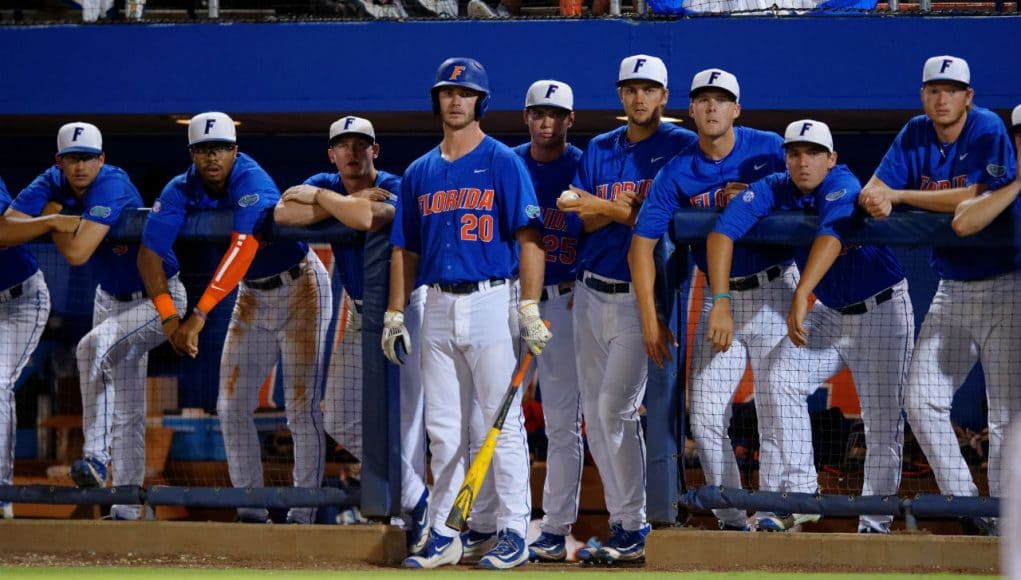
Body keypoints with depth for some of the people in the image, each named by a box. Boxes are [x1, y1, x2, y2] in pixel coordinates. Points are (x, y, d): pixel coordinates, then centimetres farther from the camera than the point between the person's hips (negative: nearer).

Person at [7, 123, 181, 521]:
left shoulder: (111, 186, -28)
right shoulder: (53, 183, -8)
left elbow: (77, 253, -36)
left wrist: (53, 216, -20)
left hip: (158, 298, -8)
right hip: (111, 299, 8)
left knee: (94, 345, -33)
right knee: (125, 413, 10)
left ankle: (95, 456, -30)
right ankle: (126, 510, 14)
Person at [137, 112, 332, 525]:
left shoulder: (252, 182, -28)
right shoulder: (181, 191, -10)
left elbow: (243, 248, -40)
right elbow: (149, 253, -17)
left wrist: (199, 315, -46)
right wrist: (169, 317, -31)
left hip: (299, 288, -7)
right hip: (252, 295, 7)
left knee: (302, 408, -10)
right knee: (231, 408, 4)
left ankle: (302, 515, -6)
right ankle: (251, 510, 11)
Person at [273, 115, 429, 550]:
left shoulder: (395, 188, -17)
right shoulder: (325, 185, -2)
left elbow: (366, 219, -39)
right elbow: (283, 214, -20)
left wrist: (318, 197, -22)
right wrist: (350, 201, -24)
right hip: (355, 309, 6)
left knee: (401, 413, -13)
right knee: (342, 423, 7)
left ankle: (414, 505, 0)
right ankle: (412, 493, 26)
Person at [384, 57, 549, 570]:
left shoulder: (503, 163, -2)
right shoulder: (420, 172, 14)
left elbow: (529, 238, -8)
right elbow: (406, 249, 18)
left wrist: (530, 308, -16)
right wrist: (394, 315, 12)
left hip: (490, 301, -5)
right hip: (437, 307, 5)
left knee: (502, 421, -5)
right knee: (442, 427, 7)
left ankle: (512, 532, -2)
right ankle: (443, 534, 12)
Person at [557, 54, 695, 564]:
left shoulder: (681, 146, -4)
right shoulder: (599, 150, 12)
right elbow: (585, 222, 3)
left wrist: (608, 208, -18)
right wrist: (627, 206, -16)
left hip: (642, 297, -6)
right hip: (591, 294, 6)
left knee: (616, 409, -13)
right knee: (594, 413, 7)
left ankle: (634, 532, -6)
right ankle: (622, 521, 14)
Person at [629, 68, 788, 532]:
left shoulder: (770, 149, -6)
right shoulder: (677, 172, -2)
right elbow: (642, 244, -2)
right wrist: (650, 319, -8)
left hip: (773, 290, -3)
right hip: (720, 298, 3)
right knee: (706, 419, 0)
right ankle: (732, 522, 12)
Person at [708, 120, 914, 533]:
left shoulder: (842, 188, -25)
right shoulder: (774, 190, -10)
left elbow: (833, 235, -44)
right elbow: (722, 232, -21)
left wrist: (800, 297, -58)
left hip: (882, 313, -5)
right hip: (829, 313, 6)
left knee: (883, 420, -6)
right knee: (779, 383, -10)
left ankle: (876, 523, 2)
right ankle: (800, 494, -5)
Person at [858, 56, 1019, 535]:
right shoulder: (914, 136, 4)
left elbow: (980, 198, -24)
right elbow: (873, 191, -1)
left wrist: (898, 195, -22)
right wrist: (875, 200, -28)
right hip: (950, 291, 6)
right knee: (921, 400, 1)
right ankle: (967, 510, 7)